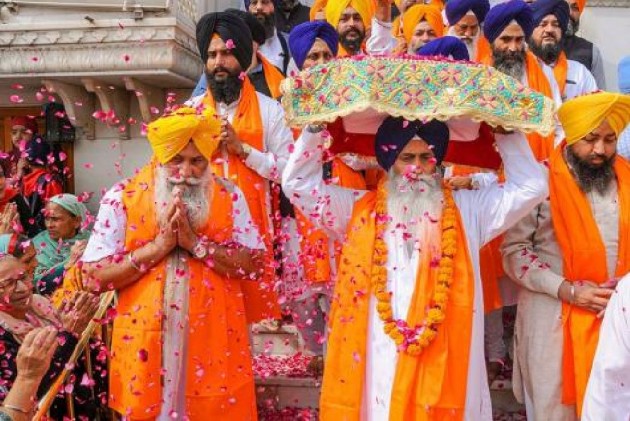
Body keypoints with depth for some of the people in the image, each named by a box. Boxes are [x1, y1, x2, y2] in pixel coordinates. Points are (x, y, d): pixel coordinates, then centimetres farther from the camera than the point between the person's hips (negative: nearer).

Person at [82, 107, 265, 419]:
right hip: (145, 342, -1)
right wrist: (158, 246, -16)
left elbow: (254, 265, -4)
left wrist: (196, 244, -16)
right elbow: (93, 277, -8)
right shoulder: (121, 199, -4)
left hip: (215, 341, 1)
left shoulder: (229, 196, 1)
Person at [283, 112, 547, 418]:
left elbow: (531, 187, 6)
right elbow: (299, 184, 5)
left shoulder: (467, 210, 9)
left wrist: (506, 131, 2)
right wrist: (315, 129, -4)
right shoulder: (359, 210, 8)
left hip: (442, 359, 0)